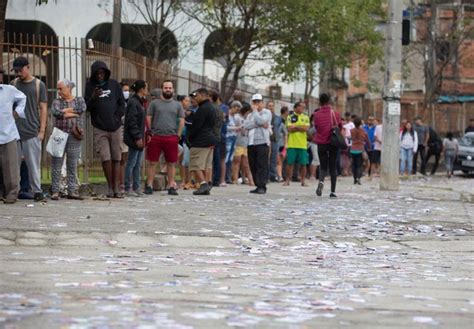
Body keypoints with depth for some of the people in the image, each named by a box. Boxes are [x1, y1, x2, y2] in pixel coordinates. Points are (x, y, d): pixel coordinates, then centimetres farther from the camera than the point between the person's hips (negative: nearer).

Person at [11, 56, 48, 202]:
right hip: (14, 131, 3)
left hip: (32, 131, -3)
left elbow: (43, 109, 3)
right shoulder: (14, 84, 10)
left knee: (33, 163, -2)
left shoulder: (39, 85, 3)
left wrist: (42, 130, -4)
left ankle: (37, 191, 2)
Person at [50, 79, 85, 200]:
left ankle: (72, 191, 7)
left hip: (74, 136, 0)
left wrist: (67, 110, -8)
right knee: (56, 165, -3)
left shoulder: (79, 100, 11)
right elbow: (55, 112, -11)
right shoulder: (57, 102, 10)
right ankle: (55, 191, 0)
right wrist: (73, 114, -13)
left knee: (73, 166, 2)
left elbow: (82, 108, -11)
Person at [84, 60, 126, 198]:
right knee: (106, 158, -9)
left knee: (116, 158, 2)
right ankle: (110, 187, 2)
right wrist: (93, 98, -17)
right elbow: (87, 107, 2)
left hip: (116, 127, 1)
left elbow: (122, 104, 11)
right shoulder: (90, 86, 5)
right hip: (99, 129, -1)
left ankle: (117, 188, 4)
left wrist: (117, 117, -3)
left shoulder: (114, 84, 7)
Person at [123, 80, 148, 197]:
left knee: (138, 164, 12)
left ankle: (136, 187, 17)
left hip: (139, 138, 10)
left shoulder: (140, 102, 16)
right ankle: (128, 188, 0)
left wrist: (142, 136, 16)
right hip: (134, 138, -10)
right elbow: (132, 122, -19)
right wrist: (138, 137, -21)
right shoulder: (133, 102, -15)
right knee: (131, 163, -5)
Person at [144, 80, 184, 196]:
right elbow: (148, 118, 5)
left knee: (171, 163, 3)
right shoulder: (154, 103, 8)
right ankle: (149, 185, 3)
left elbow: (181, 121, 10)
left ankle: (171, 186, 9)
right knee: (152, 162, -1)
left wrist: (178, 135, 1)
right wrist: (150, 133, -3)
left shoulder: (177, 105, 12)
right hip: (155, 137, -1)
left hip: (171, 137, 1)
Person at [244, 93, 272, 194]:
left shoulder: (266, 112, 6)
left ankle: (262, 186, -12)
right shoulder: (250, 115, 21)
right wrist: (260, 124, -9)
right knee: (253, 166, 4)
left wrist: (255, 110, -1)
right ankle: (258, 186, 8)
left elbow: (261, 121, -14)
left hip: (262, 142, -6)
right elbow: (246, 125, 1)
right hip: (251, 143, 6)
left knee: (262, 166, -10)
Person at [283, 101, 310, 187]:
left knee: (303, 163, 1)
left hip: (302, 144, 1)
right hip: (292, 144, -1)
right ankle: (287, 180, 9)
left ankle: (303, 181, 8)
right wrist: (301, 128, -5)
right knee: (290, 163, 0)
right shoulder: (290, 117, 6)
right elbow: (289, 129, -7)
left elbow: (306, 128, -5)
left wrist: (295, 127, -5)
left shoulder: (305, 117, 10)